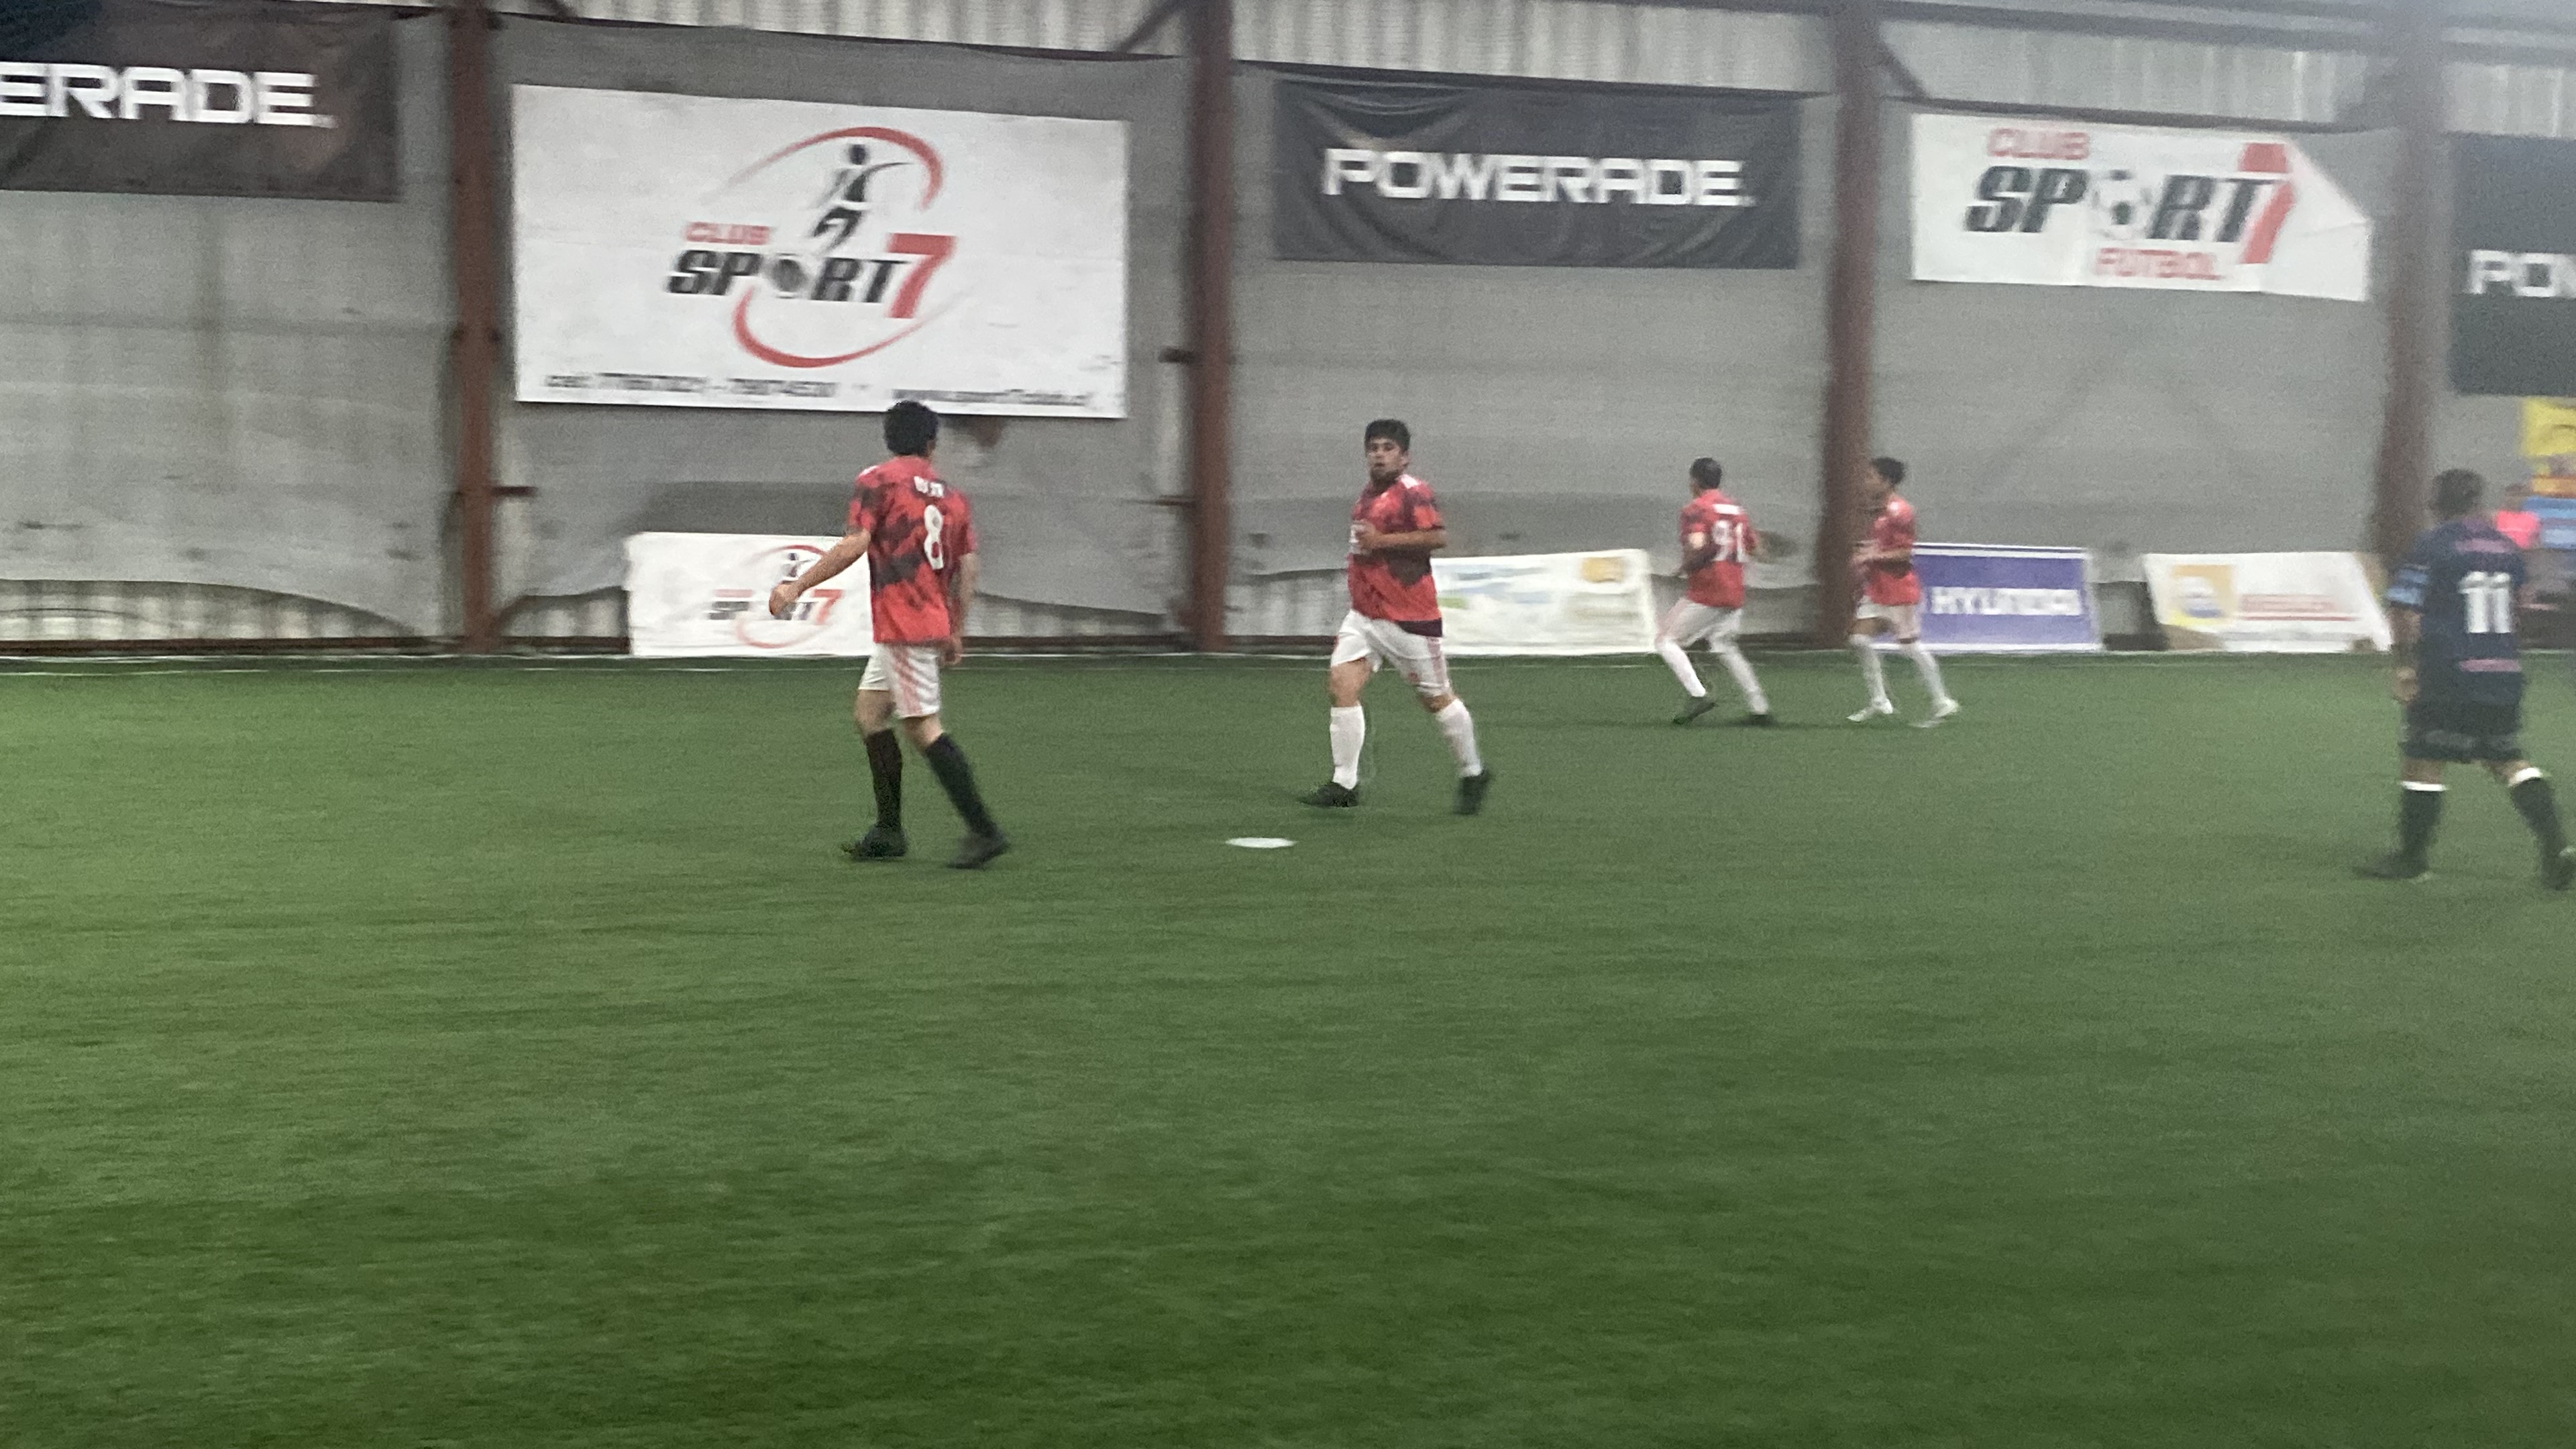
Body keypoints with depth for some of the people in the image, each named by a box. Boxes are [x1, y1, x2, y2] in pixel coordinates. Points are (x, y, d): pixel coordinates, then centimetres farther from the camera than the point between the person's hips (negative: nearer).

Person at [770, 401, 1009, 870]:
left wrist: (797, 587, -10)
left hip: (901, 624, -8)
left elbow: (854, 545, -15)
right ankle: (888, 832, 16)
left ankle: (984, 831, -10)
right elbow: (967, 568, 11)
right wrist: (957, 632, 19)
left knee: (923, 727, -7)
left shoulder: (878, 481, -4)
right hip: (934, 623, 8)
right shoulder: (952, 496, 13)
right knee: (869, 710, 16)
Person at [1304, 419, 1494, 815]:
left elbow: (1438, 537, -24)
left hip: (1409, 617, -8)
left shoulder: (1413, 492, -13)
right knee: (1341, 684, -7)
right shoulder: (1368, 495, 14)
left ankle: (1473, 774, 24)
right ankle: (1345, 784, -4)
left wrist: (1382, 540, -24)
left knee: (1435, 697, 4)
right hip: (1364, 614, 8)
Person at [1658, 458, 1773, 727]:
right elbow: (1755, 546, 16)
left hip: (1706, 592, -8)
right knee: (1725, 647, 20)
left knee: (1666, 639, 2)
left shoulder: (1695, 509, -9)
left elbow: (1697, 546, -25)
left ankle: (1697, 694, -14)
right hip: (1735, 595, 8)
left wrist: (1685, 567, -8)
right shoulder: (1736, 508, 14)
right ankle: (1759, 708, 15)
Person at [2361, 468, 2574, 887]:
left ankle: (2412, 857, 11)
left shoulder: (2432, 546, -9)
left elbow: (2403, 611, -13)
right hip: (2505, 675, 6)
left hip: (2449, 676, -6)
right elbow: (2515, 605, 20)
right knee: (2508, 760, 15)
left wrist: (2406, 664, -4)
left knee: (2422, 762, 4)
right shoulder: (2506, 546, 10)